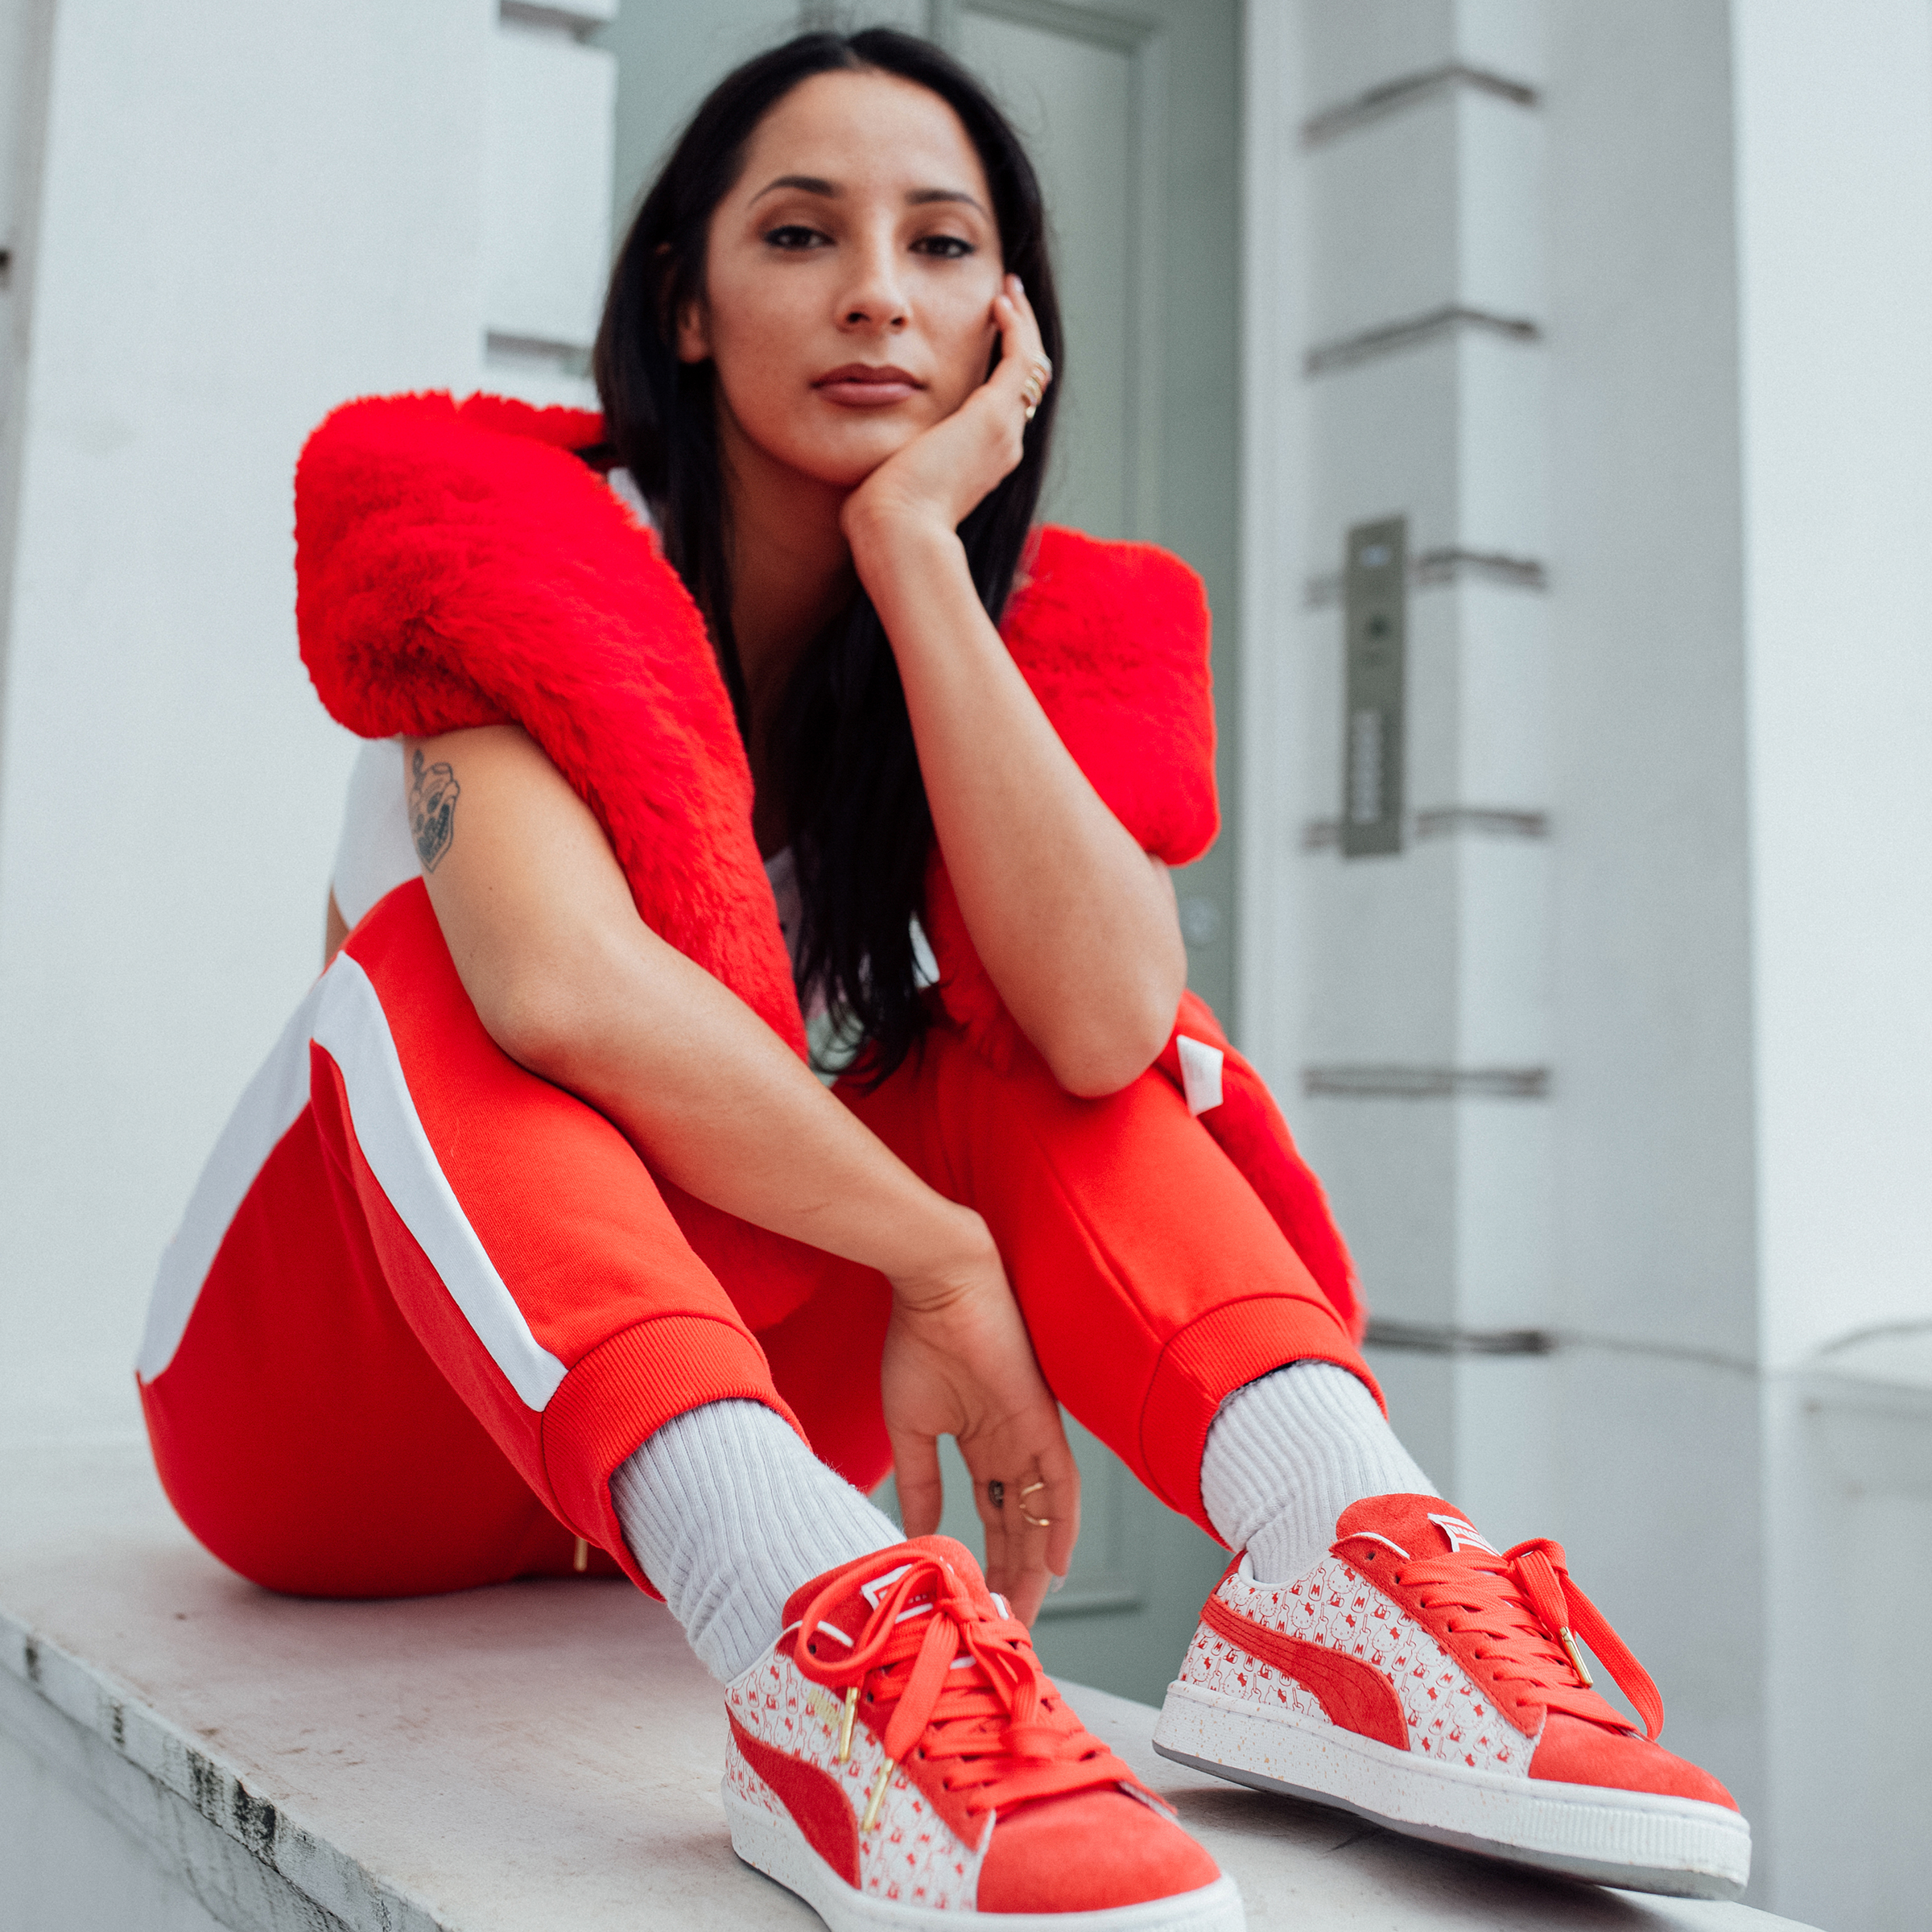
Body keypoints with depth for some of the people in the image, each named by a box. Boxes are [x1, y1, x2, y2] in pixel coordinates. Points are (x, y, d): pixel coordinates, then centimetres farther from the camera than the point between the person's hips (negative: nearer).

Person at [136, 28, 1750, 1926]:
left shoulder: (1012, 626, -5)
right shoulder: (525, 543, -17)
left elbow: (1107, 1023, -27)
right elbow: (555, 981, -39)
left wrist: (916, 539, -25)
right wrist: (945, 1258, -29)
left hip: (704, 1383, 3)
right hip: (331, 1407, -3)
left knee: (1045, 1014, -16)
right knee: (442, 965, -31)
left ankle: (1338, 1570, -35)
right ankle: (814, 1637, -49)